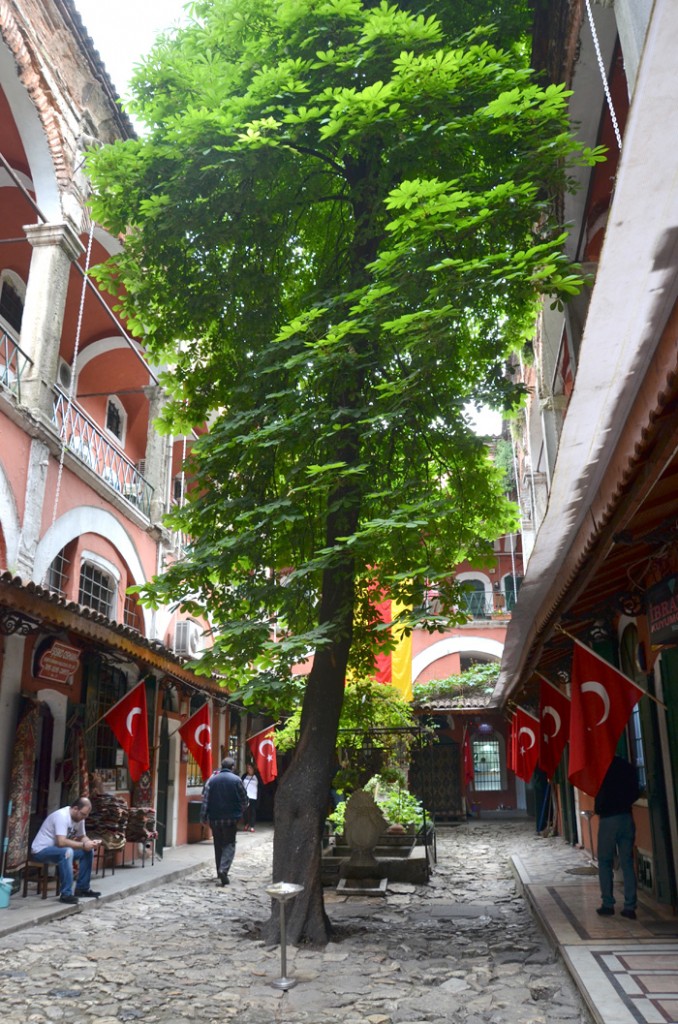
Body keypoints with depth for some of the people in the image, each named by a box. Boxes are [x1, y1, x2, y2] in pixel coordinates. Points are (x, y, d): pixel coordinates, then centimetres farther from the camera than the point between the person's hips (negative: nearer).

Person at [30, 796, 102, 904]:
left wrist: (91, 842, -12)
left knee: (88, 851, -2)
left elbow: (82, 837, 10)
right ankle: (66, 894, -30)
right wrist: (83, 845, -29)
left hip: (59, 849, 9)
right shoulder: (62, 816, -28)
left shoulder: (79, 817, -1)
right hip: (41, 851, -9)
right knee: (67, 852, -36)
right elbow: (61, 842, -37)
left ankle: (82, 888, 7)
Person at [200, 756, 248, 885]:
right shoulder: (236, 780, -6)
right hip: (231, 818, -3)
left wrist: (203, 817, 5)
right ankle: (223, 869, -17)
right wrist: (241, 813, 18)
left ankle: (220, 871, 22)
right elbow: (243, 799, 0)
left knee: (218, 845, 16)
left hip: (215, 818, 3)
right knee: (229, 844, 2)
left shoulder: (212, 780, 1)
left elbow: (205, 800, 0)